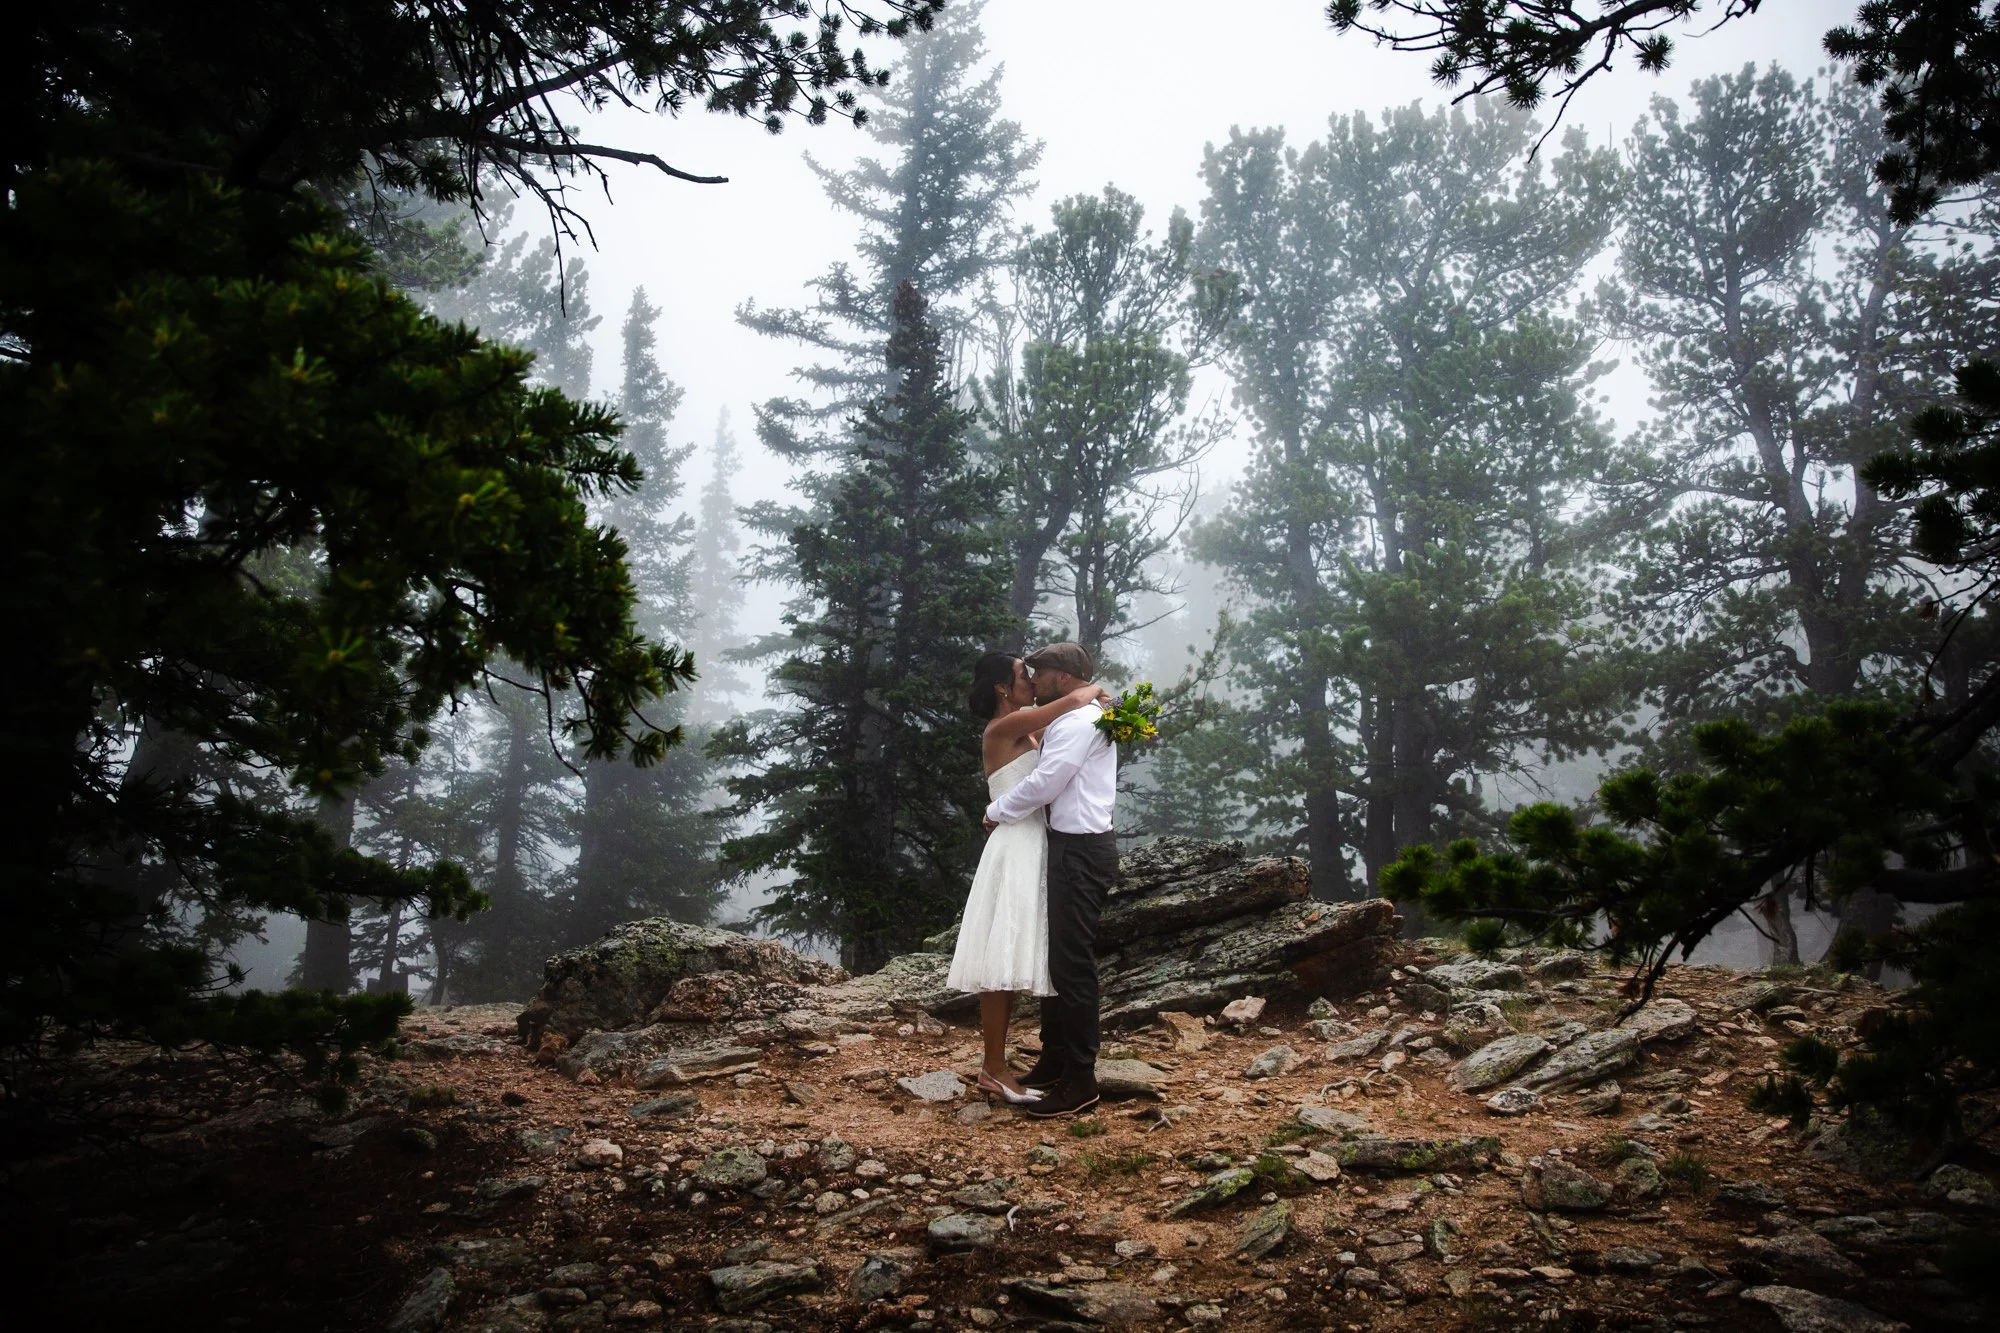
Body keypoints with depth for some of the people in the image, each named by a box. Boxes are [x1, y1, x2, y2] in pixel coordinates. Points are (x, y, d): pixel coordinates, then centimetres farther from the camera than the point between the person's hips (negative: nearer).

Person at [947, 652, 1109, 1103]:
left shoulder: (1024, 732, 15)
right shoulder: (1003, 728, -12)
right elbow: (1073, 700, -17)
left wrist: (1097, 706, 10)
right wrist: (1095, 690, 3)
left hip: (1030, 848, 9)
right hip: (1014, 850, -9)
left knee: (1011, 963, 9)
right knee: (1001, 962, -5)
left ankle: (996, 1064, 14)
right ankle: (994, 1068, -1)